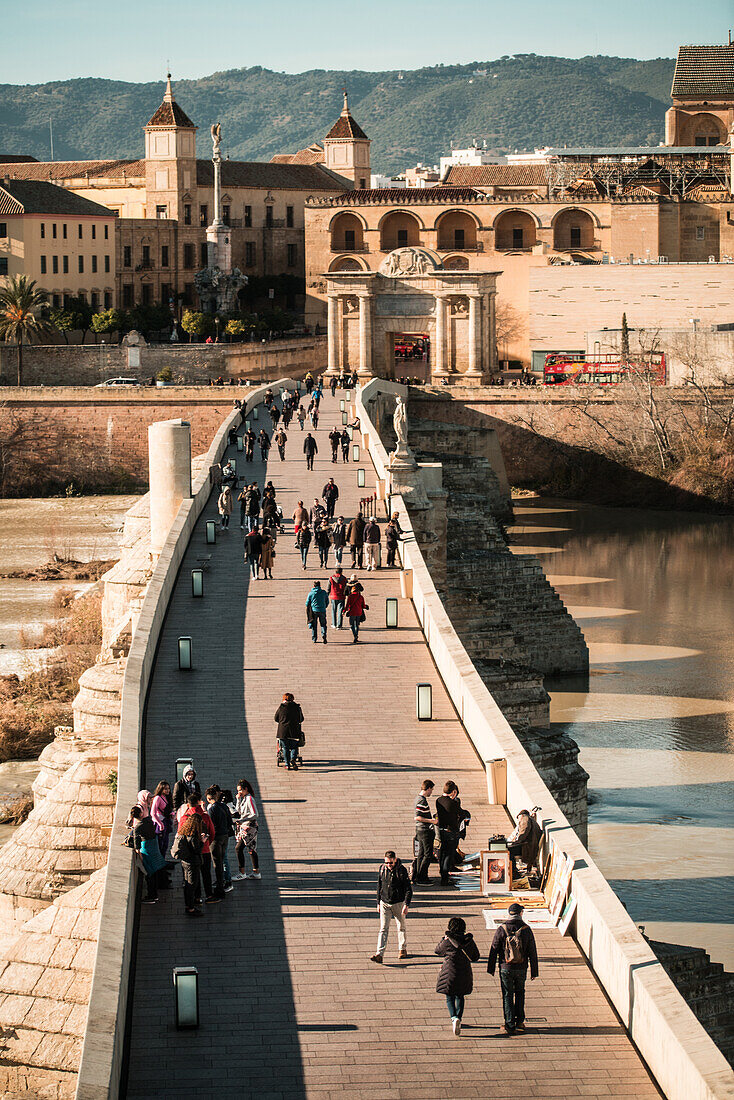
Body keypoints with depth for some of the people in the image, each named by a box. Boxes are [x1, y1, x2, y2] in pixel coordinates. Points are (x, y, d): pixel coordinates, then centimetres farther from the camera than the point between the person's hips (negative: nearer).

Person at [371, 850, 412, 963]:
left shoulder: (401, 871, -12)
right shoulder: (382, 869, -1)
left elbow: (409, 890, -10)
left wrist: (406, 905, -18)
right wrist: (379, 903, 13)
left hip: (398, 903, -2)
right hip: (384, 903, 2)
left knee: (401, 927, 13)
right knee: (383, 929, -5)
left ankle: (402, 949, 33)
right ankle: (379, 954, -12)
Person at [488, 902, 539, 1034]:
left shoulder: (502, 929, -7)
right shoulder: (526, 930, -5)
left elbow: (494, 950, -4)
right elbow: (532, 953, -1)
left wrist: (490, 969, 6)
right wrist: (534, 972, 6)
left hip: (505, 968, -1)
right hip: (521, 969, 1)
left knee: (507, 996, 7)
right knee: (520, 993, 21)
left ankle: (510, 1025, 3)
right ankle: (519, 1021, 21)